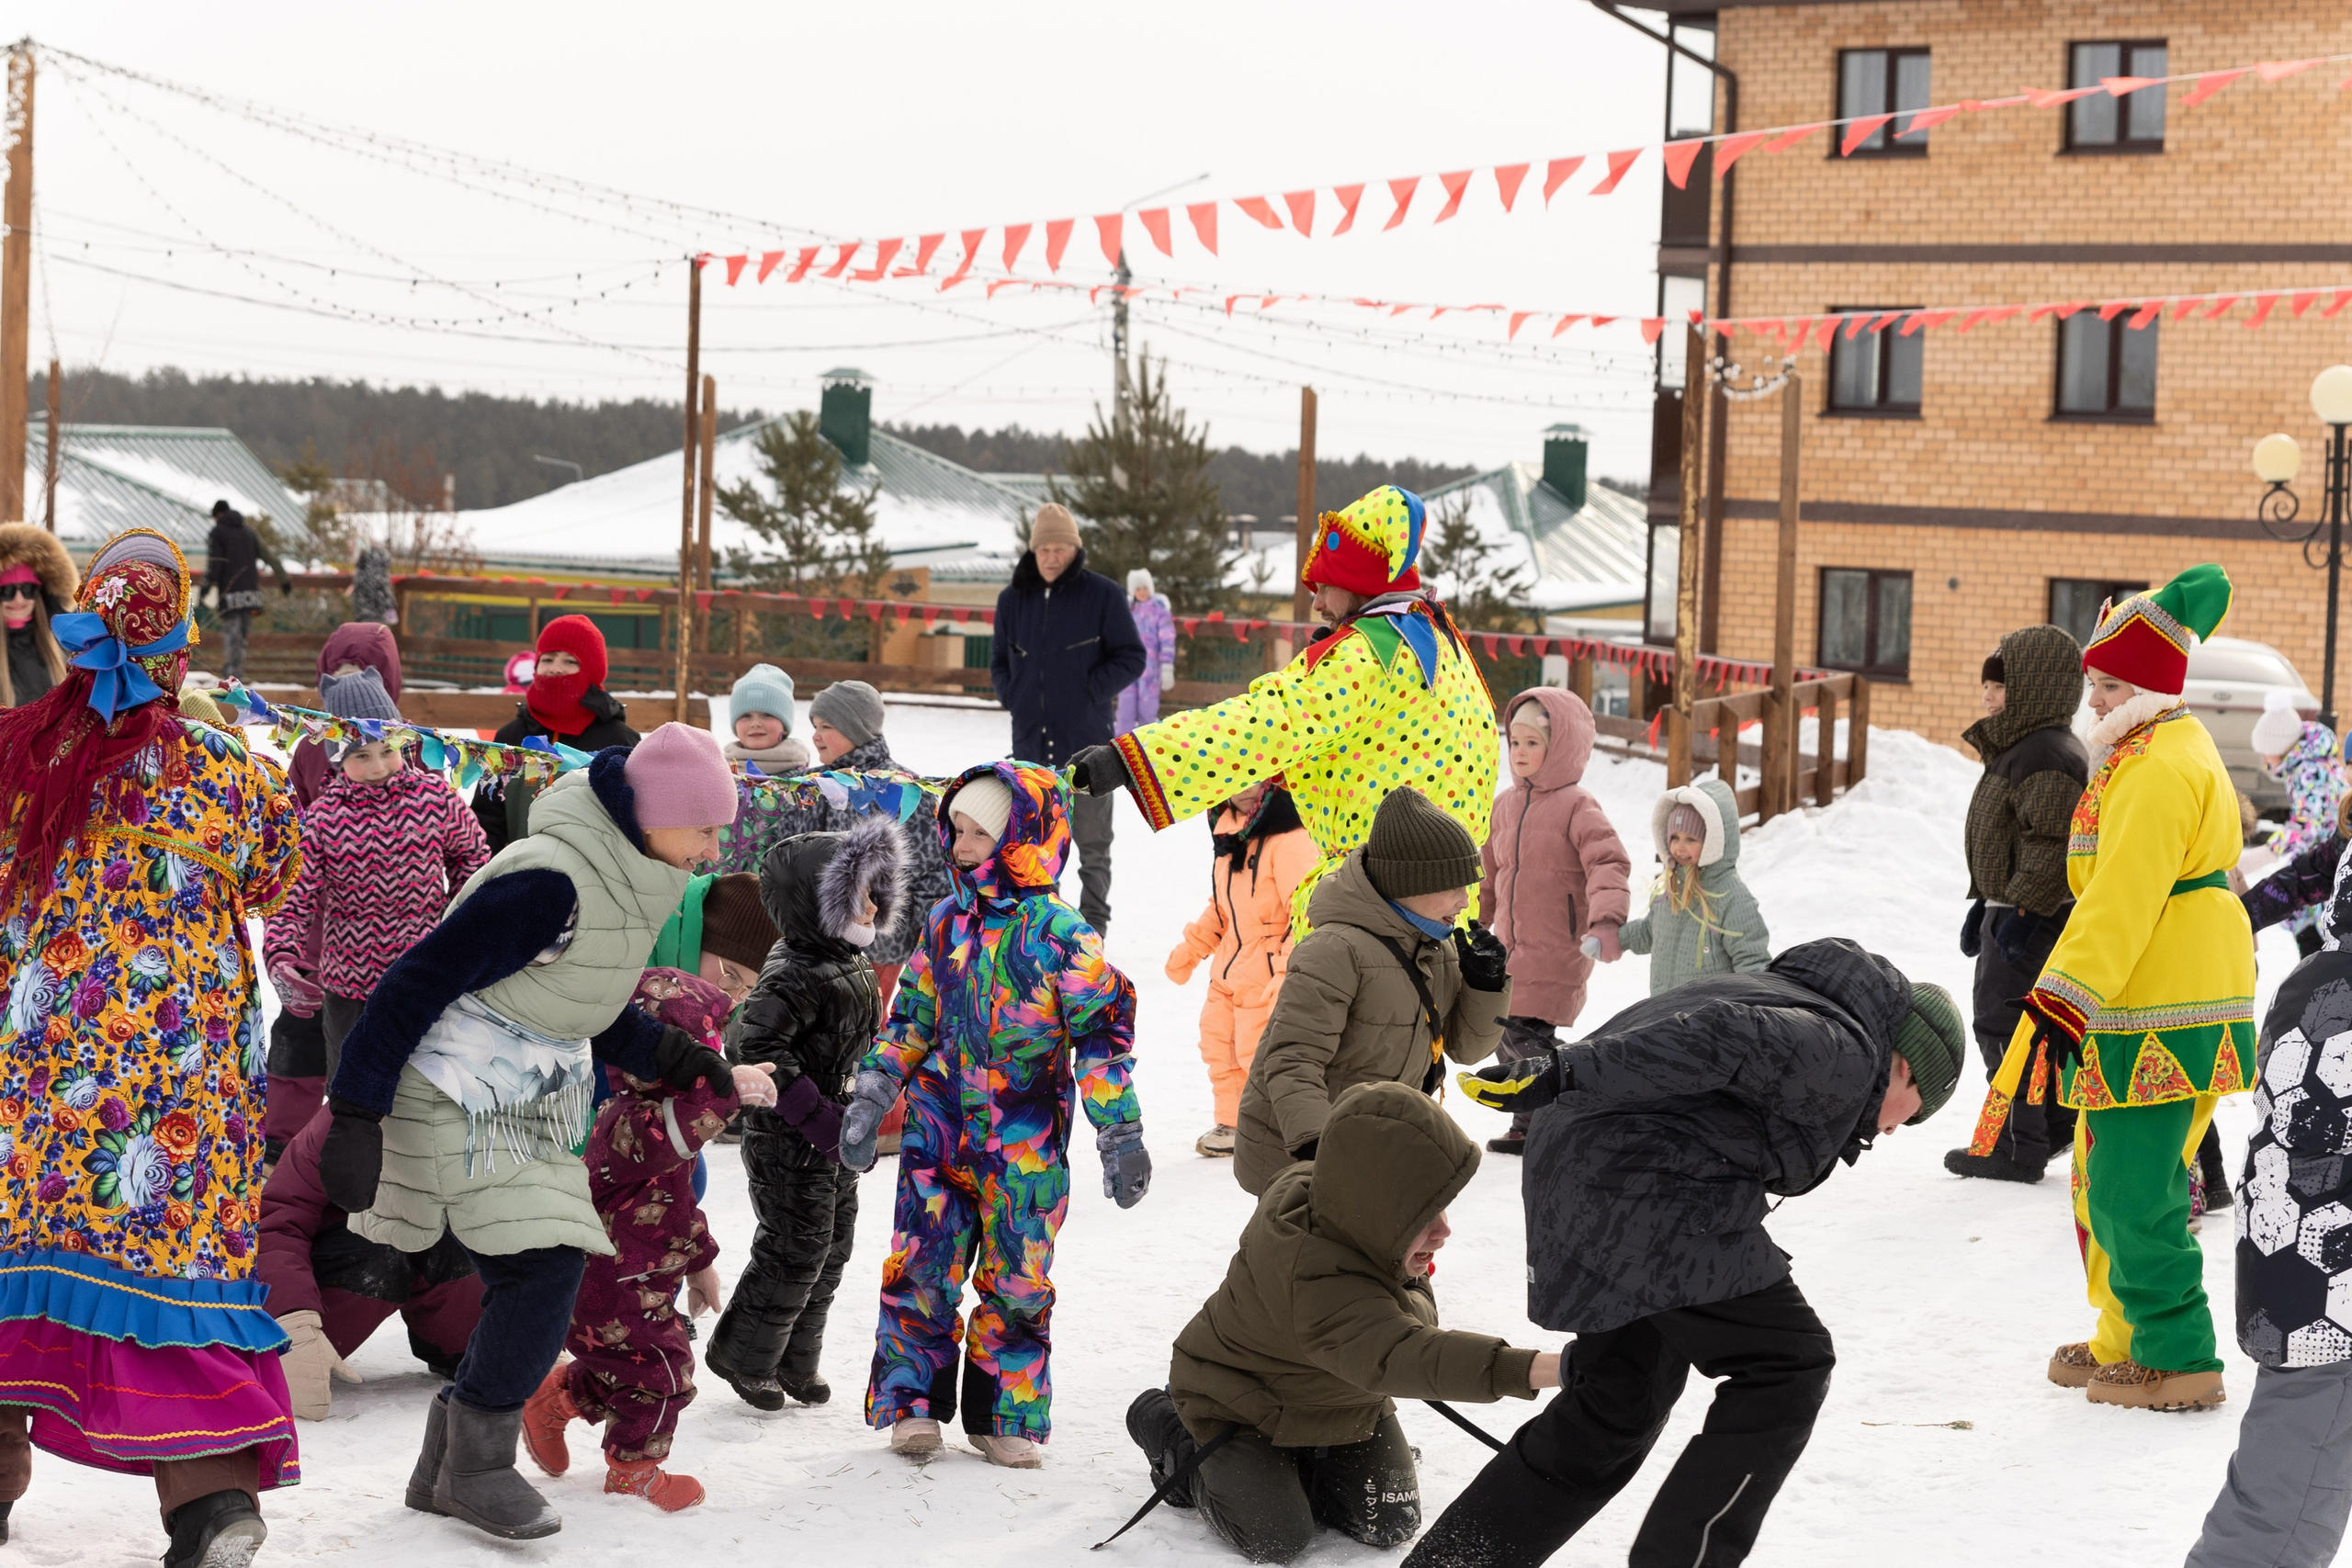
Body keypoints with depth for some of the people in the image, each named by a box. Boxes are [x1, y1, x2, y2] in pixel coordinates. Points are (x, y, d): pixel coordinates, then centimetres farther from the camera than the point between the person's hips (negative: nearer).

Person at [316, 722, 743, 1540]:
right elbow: (418, 982, -23)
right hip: (462, 1098, -9)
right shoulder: (550, 885, -26)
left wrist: (669, 1056, 4)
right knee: (542, 1268, -15)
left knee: (530, 1287, 6)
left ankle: (446, 1470, 17)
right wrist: (356, 1118, -23)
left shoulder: (625, 876, 3)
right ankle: (477, 1466, -2)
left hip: (528, 1104, 9)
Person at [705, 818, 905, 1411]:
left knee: (832, 1250, 15)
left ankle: (796, 1361, 28)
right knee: (796, 1252, -2)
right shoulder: (794, 977, -22)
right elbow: (758, 1048, -29)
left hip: (836, 1143, 9)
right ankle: (745, 1357, 16)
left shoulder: (851, 965, 9)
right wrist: (818, 1118, -29)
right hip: (790, 1145, -9)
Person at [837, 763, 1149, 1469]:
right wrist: (871, 1098, 9)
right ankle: (911, 1401, 11)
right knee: (919, 1269, 0)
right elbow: (911, 1018, 15)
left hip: (1025, 1144, -4)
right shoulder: (947, 922, 7)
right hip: (939, 1127, 4)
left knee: (1016, 1279, 5)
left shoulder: (1060, 934, -9)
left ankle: (1007, 1414, 17)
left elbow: (1102, 1034, -8)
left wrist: (1121, 1133, -11)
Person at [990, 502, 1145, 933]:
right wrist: (1012, 695, 3)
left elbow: (1132, 658, -1)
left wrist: (1090, 691, -10)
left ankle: (1093, 923, 9)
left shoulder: (1102, 594, -4)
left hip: (1087, 739, -4)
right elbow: (999, 660, 20)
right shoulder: (1013, 598, 8)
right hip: (1031, 743, 4)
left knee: (1092, 842, 1)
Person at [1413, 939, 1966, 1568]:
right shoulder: (1847, 1052, -3)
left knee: (1621, 1402, 20)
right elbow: (1713, 1041, -19)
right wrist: (1566, 1073, -26)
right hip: (1649, 1195, -10)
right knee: (1788, 1362, 0)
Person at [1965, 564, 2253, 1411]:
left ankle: (2176, 1362, -2)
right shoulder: (2170, 748, 18)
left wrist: (2062, 1003, -28)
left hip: (2161, 1021, -11)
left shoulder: (2156, 767, -17)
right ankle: (2126, 1340, 26)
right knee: (2107, 1180, 18)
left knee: (2132, 1193, -8)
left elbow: (2123, 899, -25)